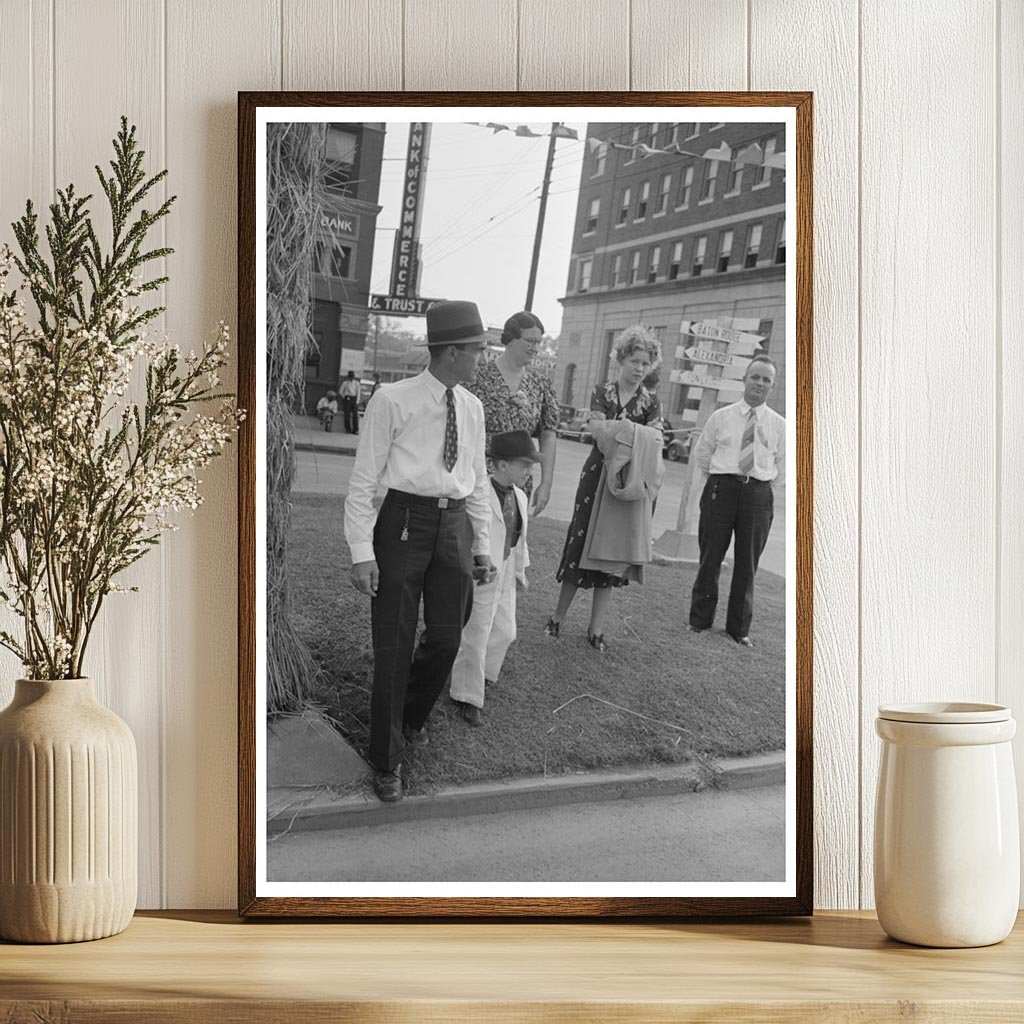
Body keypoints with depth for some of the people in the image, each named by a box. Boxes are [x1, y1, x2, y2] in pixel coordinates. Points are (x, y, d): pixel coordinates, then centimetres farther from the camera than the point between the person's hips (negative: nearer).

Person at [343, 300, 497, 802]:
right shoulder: (392, 401, -8)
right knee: (394, 644, 0)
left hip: (455, 525, 5)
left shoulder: (471, 407, 9)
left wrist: (483, 547, 15)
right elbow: (363, 479, -7)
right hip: (404, 521, -5)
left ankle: (414, 715, 35)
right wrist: (362, 552, -12)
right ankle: (386, 761, 13)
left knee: (446, 638, 4)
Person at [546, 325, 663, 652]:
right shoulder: (602, 392, 2)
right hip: (598, 474, -1)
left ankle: (596, 628, 9)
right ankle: (558, 616, 11)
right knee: (581, 541, -1)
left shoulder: (650, 402, 5)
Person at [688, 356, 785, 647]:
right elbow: (701, 453, 13)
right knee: (710, 557, 3)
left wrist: (762, 482, 11)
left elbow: (780, 464, 16)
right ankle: (700, 620, 15)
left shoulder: (778, 425, 5)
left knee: (747, 563, 5)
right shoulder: (721, 417, 4)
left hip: (758, 495, 1)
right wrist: (719, 478, 11)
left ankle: (739, 628, 15)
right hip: (721, 489, -1)